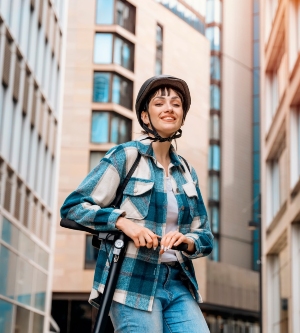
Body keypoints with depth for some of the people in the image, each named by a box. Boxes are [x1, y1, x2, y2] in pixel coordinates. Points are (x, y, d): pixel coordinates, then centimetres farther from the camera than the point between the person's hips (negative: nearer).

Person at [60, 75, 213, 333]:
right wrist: (122, 221, -18)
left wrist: (186, 240, -7)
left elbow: (205, 236, 16)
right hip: (134, 285, -5)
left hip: (179, 285, 5)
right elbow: (73, 207, -4)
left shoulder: (186, 171, 15)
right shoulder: (125, 156, 0)